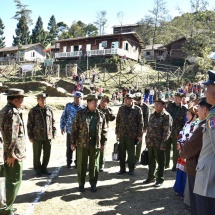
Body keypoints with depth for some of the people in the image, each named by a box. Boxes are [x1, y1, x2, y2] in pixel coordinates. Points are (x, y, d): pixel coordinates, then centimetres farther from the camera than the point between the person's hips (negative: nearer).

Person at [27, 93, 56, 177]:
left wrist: (53, 133, 7)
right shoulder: (33, 111, -5)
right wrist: (30, 136, -6)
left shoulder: (49, 110, 5)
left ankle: (44, 168, 27)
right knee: (37, 154, 7)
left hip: (48, 136, 4)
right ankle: (37, 169, 23)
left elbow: (52, 122, 11)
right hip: (37, 137, -3)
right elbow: (29, 124, -4)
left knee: (47, 154, 11)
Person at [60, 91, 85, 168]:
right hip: (70, 131, 1)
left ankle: (77, 162, 26)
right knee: (69, 148, 12)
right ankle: (69, 162, 29)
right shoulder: (68, 106, -1)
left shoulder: (84, 108, -5)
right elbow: (63, 117, 5)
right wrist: (62, 127, 3)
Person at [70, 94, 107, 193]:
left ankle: (93, 184, 24)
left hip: (96, 144, 2)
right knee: (82, 164, 7)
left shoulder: (101, 115, 5)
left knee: (94, 165, 9)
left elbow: (104, 130, 8)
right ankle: (81, 184, 22)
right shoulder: (80, 114, -1)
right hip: (82, 143, -1)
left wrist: (103, 143, 5)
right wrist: (73, 142, -3)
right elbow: (74, 129, -1)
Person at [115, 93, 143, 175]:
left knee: (131, 153, 8)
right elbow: (118, 121, 11)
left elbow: (140, 123, -5)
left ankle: (131, 169, 22)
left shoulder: (137, 109, -6)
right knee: (121, 153, 9)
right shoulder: (121, 109, 5)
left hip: (132, 135, -3)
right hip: (122, 134, 4)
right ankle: (122, 169, 23)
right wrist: (117, 132, 9)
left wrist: (139, 135, -7)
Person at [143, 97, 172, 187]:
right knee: (151, 161, 16)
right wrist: (147, 140, 14)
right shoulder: (152, 115, 13)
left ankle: (160, 179, 19)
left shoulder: (166, 116, -9)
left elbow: (167, 132, -14)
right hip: (150, 143, 7)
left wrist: (163, 144, -17)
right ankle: (151, 177, 30)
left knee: (160, 162, 6)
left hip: (159, 144, -7)